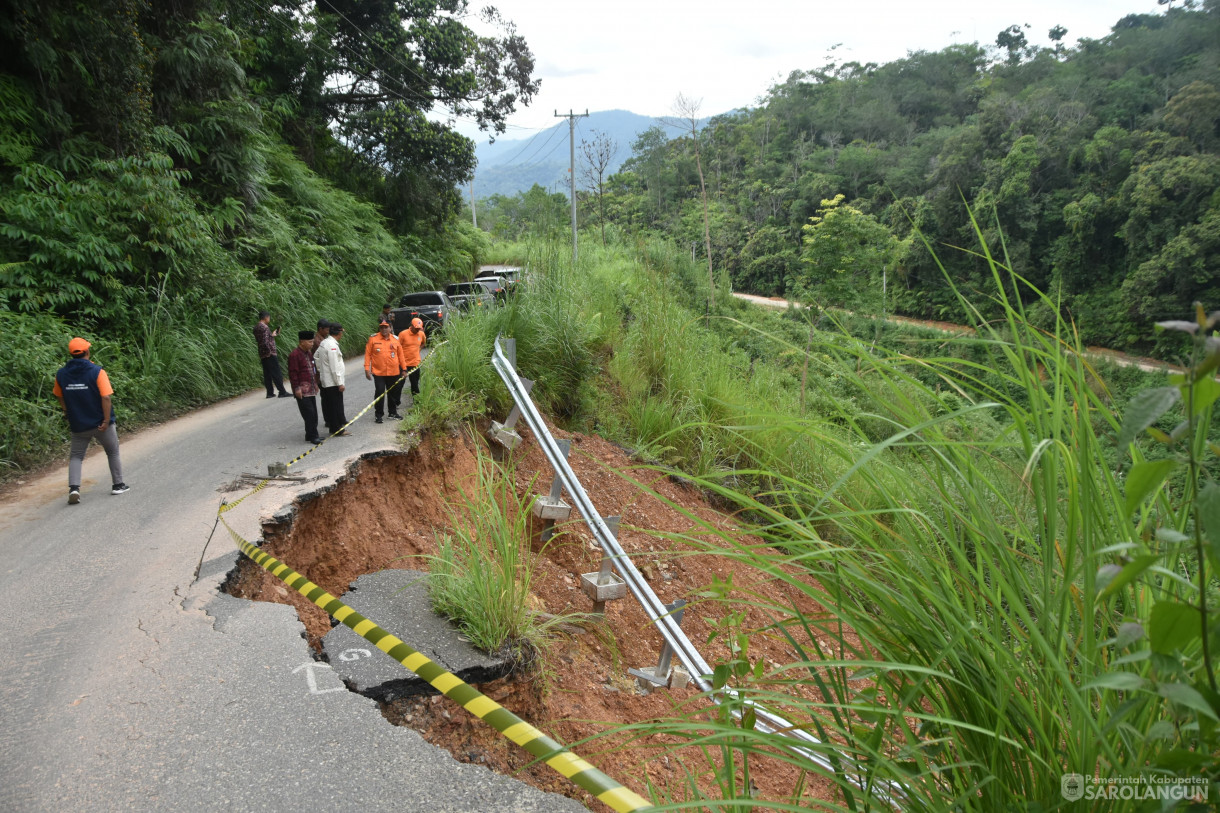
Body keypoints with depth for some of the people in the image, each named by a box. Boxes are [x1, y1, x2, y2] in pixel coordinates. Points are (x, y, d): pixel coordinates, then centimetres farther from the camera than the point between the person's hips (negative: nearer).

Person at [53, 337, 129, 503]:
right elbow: (106, 397, -20)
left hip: (78, 425, 3)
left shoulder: (61, 374, -1)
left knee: (76, 456, 12)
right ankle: (118, 485, 22)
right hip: (100, 423, -3)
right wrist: (107, 420, -16)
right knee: (113, 453, 15)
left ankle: (74, 488, -6)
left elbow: (60, 397, 10)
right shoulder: (97, 371, -14)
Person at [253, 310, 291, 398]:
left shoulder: (256, 327, 13)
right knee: (276, 373, -5)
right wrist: (270, 352, -17)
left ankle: (270, 393, 12)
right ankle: (282, 392, -3)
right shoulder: (264, 327, -16)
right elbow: (265, 342, -23)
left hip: (262, 355, 9)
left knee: (267, 374, 10)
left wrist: (272, 335, 26)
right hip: (270, 354, -9)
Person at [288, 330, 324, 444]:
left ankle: (311, 436, 18)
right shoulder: (294, 355, -14)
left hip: (310, 389, 9)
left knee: (313, 413, 10)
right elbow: (293, 373, -15)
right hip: (302, 391, -9)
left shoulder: (309, 353, 14)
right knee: (309, 413, -9)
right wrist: (297, 388, -18)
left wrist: (315, 383, 24)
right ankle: (312, 436, -2)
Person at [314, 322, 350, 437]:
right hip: (333, 381, -9)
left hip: (325, 380, 9)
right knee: (336, 405, -3)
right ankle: (337, 430, 3)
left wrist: (320, 371, 26)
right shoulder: (332, 346, -20)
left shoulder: (324, 343, 8)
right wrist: (340, 383, -18)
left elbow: (316, 357, 21)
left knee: (329, 404, 14)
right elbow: (334, 367, -21)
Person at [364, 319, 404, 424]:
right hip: (378, 372, -3)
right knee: (379, 392, -3)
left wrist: (403, 369, 9)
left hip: (393, 372, 3)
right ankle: (378, 414, 8)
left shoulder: (395, 339, 3)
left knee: (393, 393, 13)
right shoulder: (373, 338, -4)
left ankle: (393, 412, 28)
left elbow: (400, 354, 9)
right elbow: (368, 354, -3)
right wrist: (367, 369, -7)